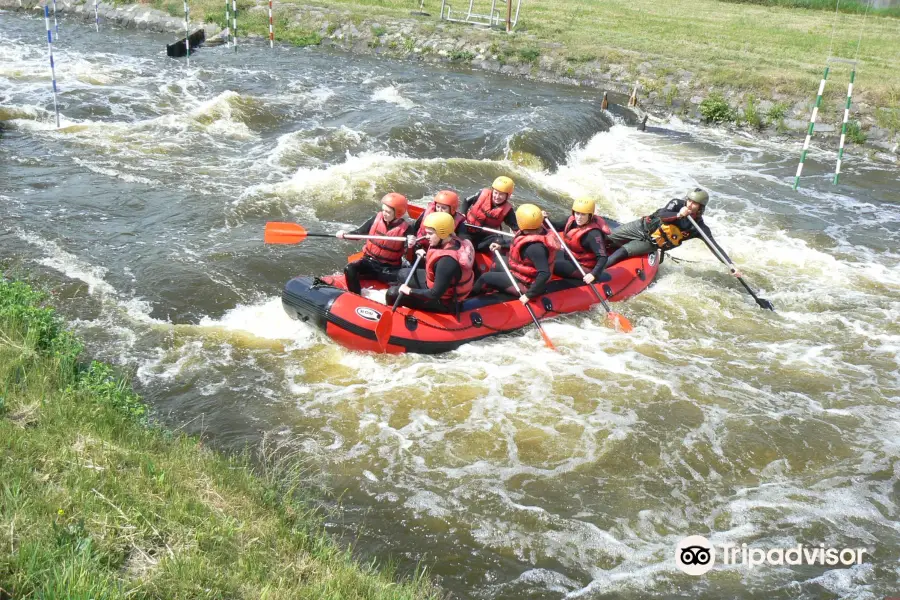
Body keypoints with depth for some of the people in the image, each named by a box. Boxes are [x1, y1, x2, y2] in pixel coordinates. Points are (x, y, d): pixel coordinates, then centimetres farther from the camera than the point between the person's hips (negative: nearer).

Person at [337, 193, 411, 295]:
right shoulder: (377, 218, -3)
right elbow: (359, 232, 6)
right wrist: (345, 234, -12)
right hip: (369, 261, 3)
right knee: (349, 269, -23)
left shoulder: (405, 228, -11)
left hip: (389, 268, -3)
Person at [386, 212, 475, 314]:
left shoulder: (447, 261, -37)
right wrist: (425, 256, 6)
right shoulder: (454, 242, -11)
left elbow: (436, 294, -31)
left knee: (393, 293, -8)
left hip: (444, 301, -10)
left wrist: (410, 291, -21)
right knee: (403, 273, 21)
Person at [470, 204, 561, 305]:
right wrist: (500, 244, 8)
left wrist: (529, 295, -36)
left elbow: (545, 273, -42)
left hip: (525, 284, -10)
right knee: (496, 267, 30)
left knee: (485, 278, 4)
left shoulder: (534, 247, -38)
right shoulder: (539, 231, -9)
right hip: (525, 274, 10)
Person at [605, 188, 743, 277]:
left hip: (651, 243, -2)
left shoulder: (699, 228, -16)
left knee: (623, 251, -22)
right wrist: (678, 215, -47)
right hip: (642, 226, 2)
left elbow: (715, 247, -17)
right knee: (608, 237, 1)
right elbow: (661, 215, -28)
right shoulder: (677, 204, -13)